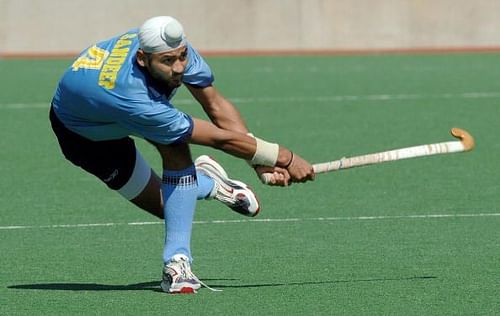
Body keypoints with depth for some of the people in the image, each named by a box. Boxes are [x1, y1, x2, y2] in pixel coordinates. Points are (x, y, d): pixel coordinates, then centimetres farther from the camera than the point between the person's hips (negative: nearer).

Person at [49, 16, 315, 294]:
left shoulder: (174, 47, -30)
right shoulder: (135, 102, -46)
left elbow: (216, 106, -20)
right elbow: (220, 138, -39)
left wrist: (261, 163, -28)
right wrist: (284, 158, -33)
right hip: (83, 133, -6)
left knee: (176, 149, -24)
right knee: (166, 206, -12)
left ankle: (177, 261, -16)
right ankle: (208, 183, 22)